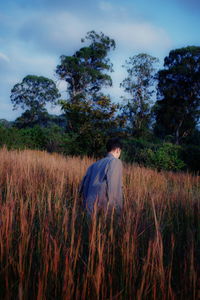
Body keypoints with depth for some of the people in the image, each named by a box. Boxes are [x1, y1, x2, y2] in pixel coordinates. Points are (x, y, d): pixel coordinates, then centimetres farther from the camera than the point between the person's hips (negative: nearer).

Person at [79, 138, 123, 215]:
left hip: (90, 207, 7)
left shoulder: (96, 163, 19)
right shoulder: (116, 161, 1)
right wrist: (118, 210, -12)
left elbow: (84, 184, 16)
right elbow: (114, 186, -13)